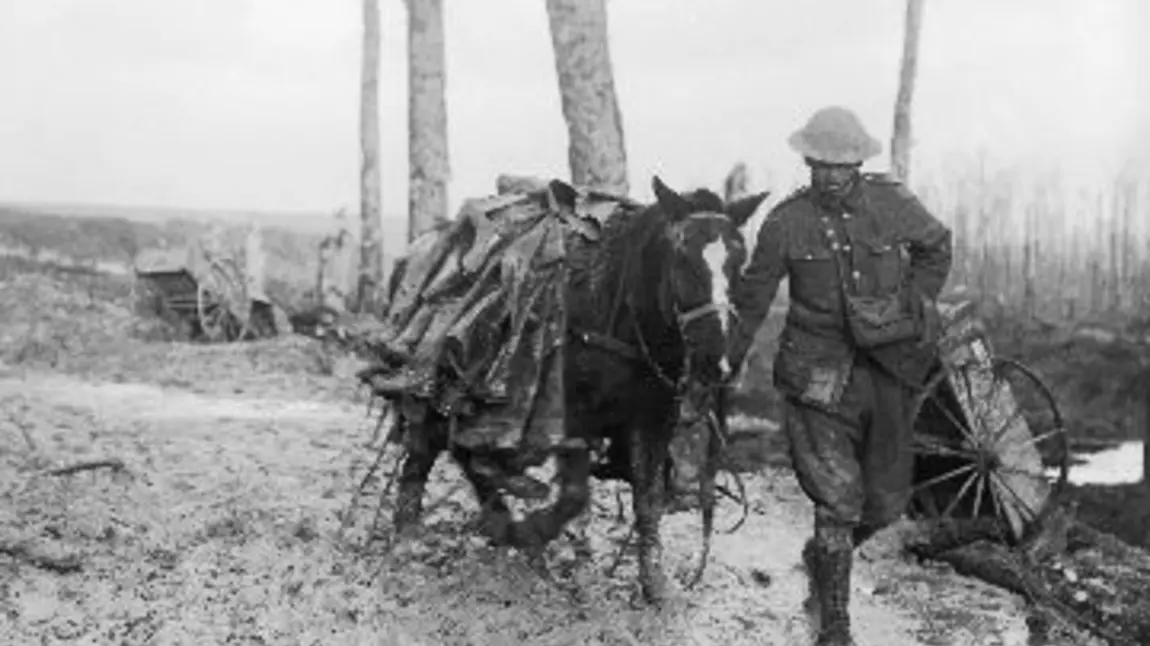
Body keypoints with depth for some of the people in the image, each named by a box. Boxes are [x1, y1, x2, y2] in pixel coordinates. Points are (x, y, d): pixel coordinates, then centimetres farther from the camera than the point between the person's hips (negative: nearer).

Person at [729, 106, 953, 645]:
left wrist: (915, 309, 9)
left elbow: (937, 247, 18)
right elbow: (752, 298, 2)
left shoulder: (892, 203, -1)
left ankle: (822, 558, 41)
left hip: (887, 366, 3)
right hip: (818, 373, -3)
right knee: (838, 496, -9)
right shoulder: (786, 222, -5)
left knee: (887, 499, 10)